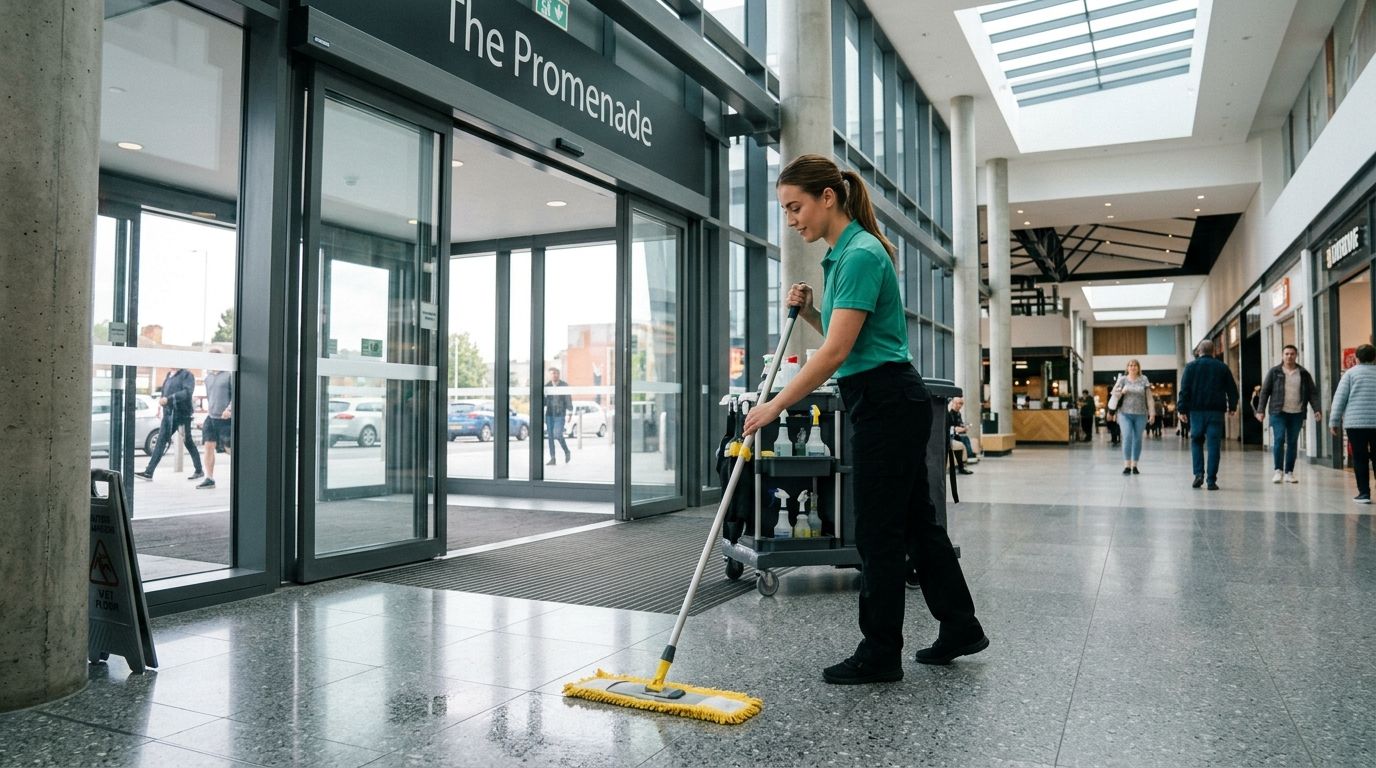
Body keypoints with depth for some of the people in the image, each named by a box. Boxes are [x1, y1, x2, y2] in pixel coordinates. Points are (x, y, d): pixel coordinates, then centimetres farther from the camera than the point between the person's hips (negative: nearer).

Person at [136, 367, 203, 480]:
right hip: (168, 414, 6)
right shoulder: (168, 375, 15)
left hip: (182, 415, -6)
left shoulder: (186, 375, -8)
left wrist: (168, 399, -24)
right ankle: (148, 472, -2)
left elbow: (187, 392, -20)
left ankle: (199, 471, 16)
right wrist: (161, 400, 2)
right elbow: (164, 392, 24)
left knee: (188, 442, 3)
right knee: (161, 441, 0)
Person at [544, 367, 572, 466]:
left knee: (557, 435, -15)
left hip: (560, 414, -4)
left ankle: (567, 452, 10)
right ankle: (552, 459, 5)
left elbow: (568, 400, -7)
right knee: (550, 436, 0)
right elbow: (544, 400, 10)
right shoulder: (547, 386, 4)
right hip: (549, 414, 4)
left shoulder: (564, 385, -6)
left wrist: (570, 413, -12)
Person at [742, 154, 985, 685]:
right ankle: (960, 627, 31)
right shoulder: (842, 254, 13)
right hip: (892, 402, 10)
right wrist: (807, 310, 4)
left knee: (879, 530, 0)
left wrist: (775, 406, -21)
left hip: (886, 404, -10)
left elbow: (836, 351, -24)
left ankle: (880, 654, 14)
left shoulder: (861, 253, -17)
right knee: (914, 521, 17)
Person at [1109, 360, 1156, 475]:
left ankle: (1134, 465, 14)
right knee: (1127, 437, -12)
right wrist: (1120, 392, -17)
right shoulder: (1122, 379, 6)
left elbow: (1149, 398, 5)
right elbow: (1114, 394, 5)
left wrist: (1152, 413, -1)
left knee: (1137, 439, 5)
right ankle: (1127, 465, -10)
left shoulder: (1143, 380, 5)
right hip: (1125, 413, -1)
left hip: (1140, 414, 1)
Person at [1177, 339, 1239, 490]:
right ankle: (1211, 480, -3)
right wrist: (1232, 406, 24)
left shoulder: (1191, 366, 3)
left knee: (1196, 441, 13)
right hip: (1216, 411, 1)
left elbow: (1184, 390, -3)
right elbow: (1232, 389, 11)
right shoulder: (1222, 367, 8)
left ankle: (1199, 473, -2)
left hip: (1196, 410, -1)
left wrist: (1181, 409, -2)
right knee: (1213, 445, 0)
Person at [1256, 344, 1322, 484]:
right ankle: (1278, 470, -4)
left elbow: (1313, 393, 8)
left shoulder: (1304, 374, 9)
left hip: (1297, 414, 2)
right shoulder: (1274, 372, 4)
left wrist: (1317, 409, -4)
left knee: (1292, 442, 5)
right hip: (1278, 412, -2)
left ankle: (1289, 472, 11)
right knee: (1279, 439, -12)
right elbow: (1265, 392, 3)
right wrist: (1260, 410, -4)